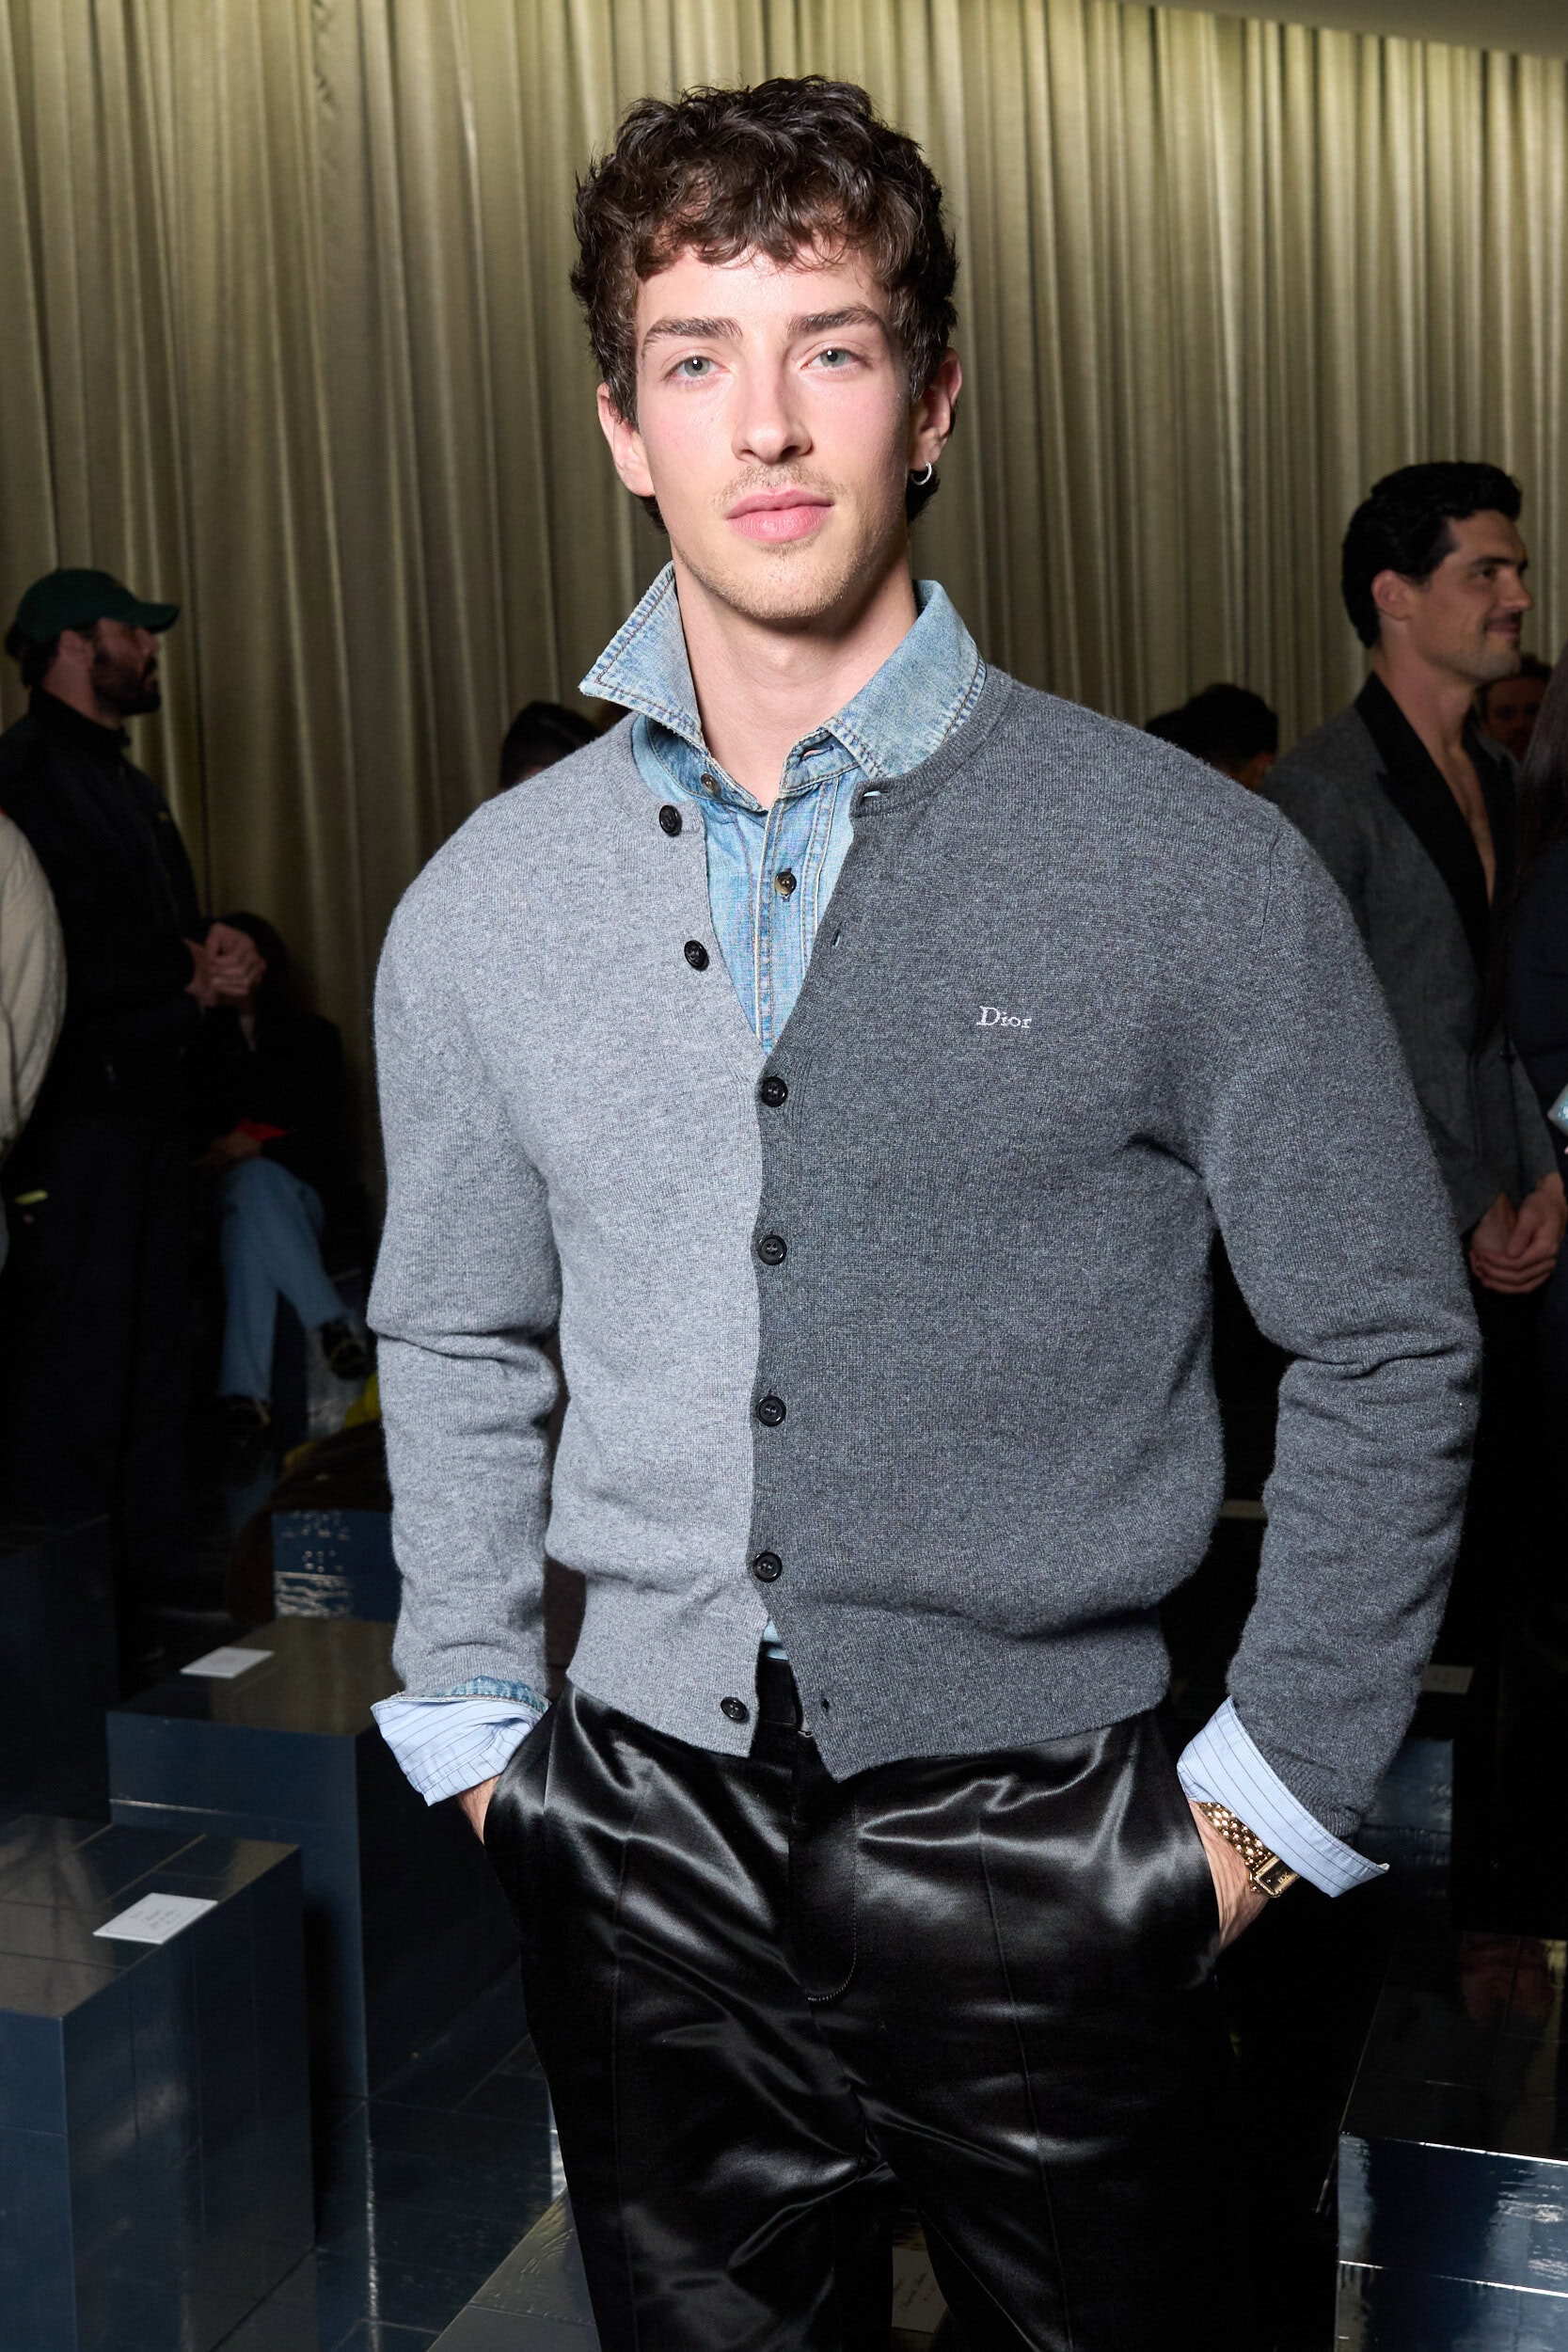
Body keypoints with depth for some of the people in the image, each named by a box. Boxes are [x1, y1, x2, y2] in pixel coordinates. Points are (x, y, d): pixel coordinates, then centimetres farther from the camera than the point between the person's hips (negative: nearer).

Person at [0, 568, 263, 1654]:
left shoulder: (122, 781, 21)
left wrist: (214, 953, 5)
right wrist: (188, 984, -12)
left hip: (145, 1105, 10)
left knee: (154, 1354, 14)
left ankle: (156, 1596, 23)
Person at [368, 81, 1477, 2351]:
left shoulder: (1200, 870, -9)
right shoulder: (485, 906, 2)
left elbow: (1388, 1350, -1)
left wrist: (1272, 1793, -2)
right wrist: (473, 1730, 10)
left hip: (1045, 1857, -2)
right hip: (651, 1865, 3)